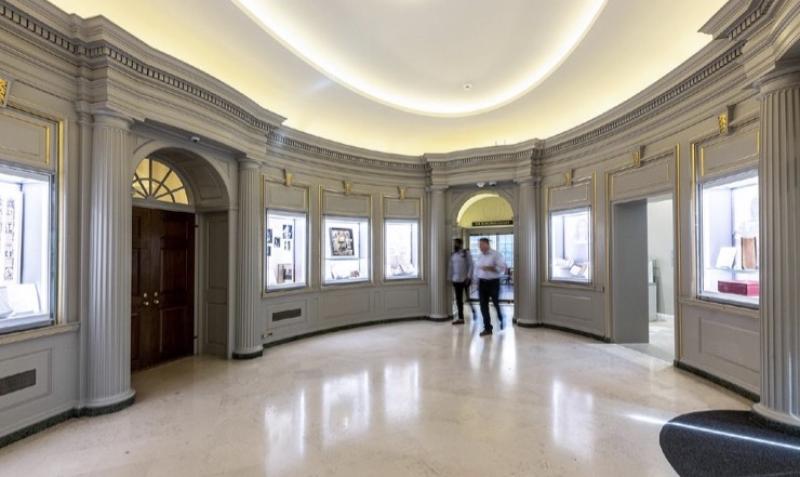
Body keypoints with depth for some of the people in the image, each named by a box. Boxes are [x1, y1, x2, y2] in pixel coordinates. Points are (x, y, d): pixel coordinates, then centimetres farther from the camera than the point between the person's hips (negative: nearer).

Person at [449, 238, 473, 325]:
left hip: (465, 279, -5)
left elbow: (470, 265, -8)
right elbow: (451, 267, 13)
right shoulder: (452, 254, 10)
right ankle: (460, 317, 14)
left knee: (468, 298, 3)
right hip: (456, 280, 5)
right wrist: (451, 278, 8)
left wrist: (468, 277, -15)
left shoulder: (466, 253, -5)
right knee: (458, 299, 7)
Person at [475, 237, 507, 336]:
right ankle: (487, 328, 11)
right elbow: (476, 268, 17)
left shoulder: (496, 254, -8)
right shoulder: (479, 256, 10)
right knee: (483, 306, 2)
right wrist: (477, 280, 12)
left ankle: (501, 320, 38)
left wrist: (490, 268, -23)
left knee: (496, 303, 7)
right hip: (482, 283, 5)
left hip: (493, 282, -5)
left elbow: (502, 268, -15)